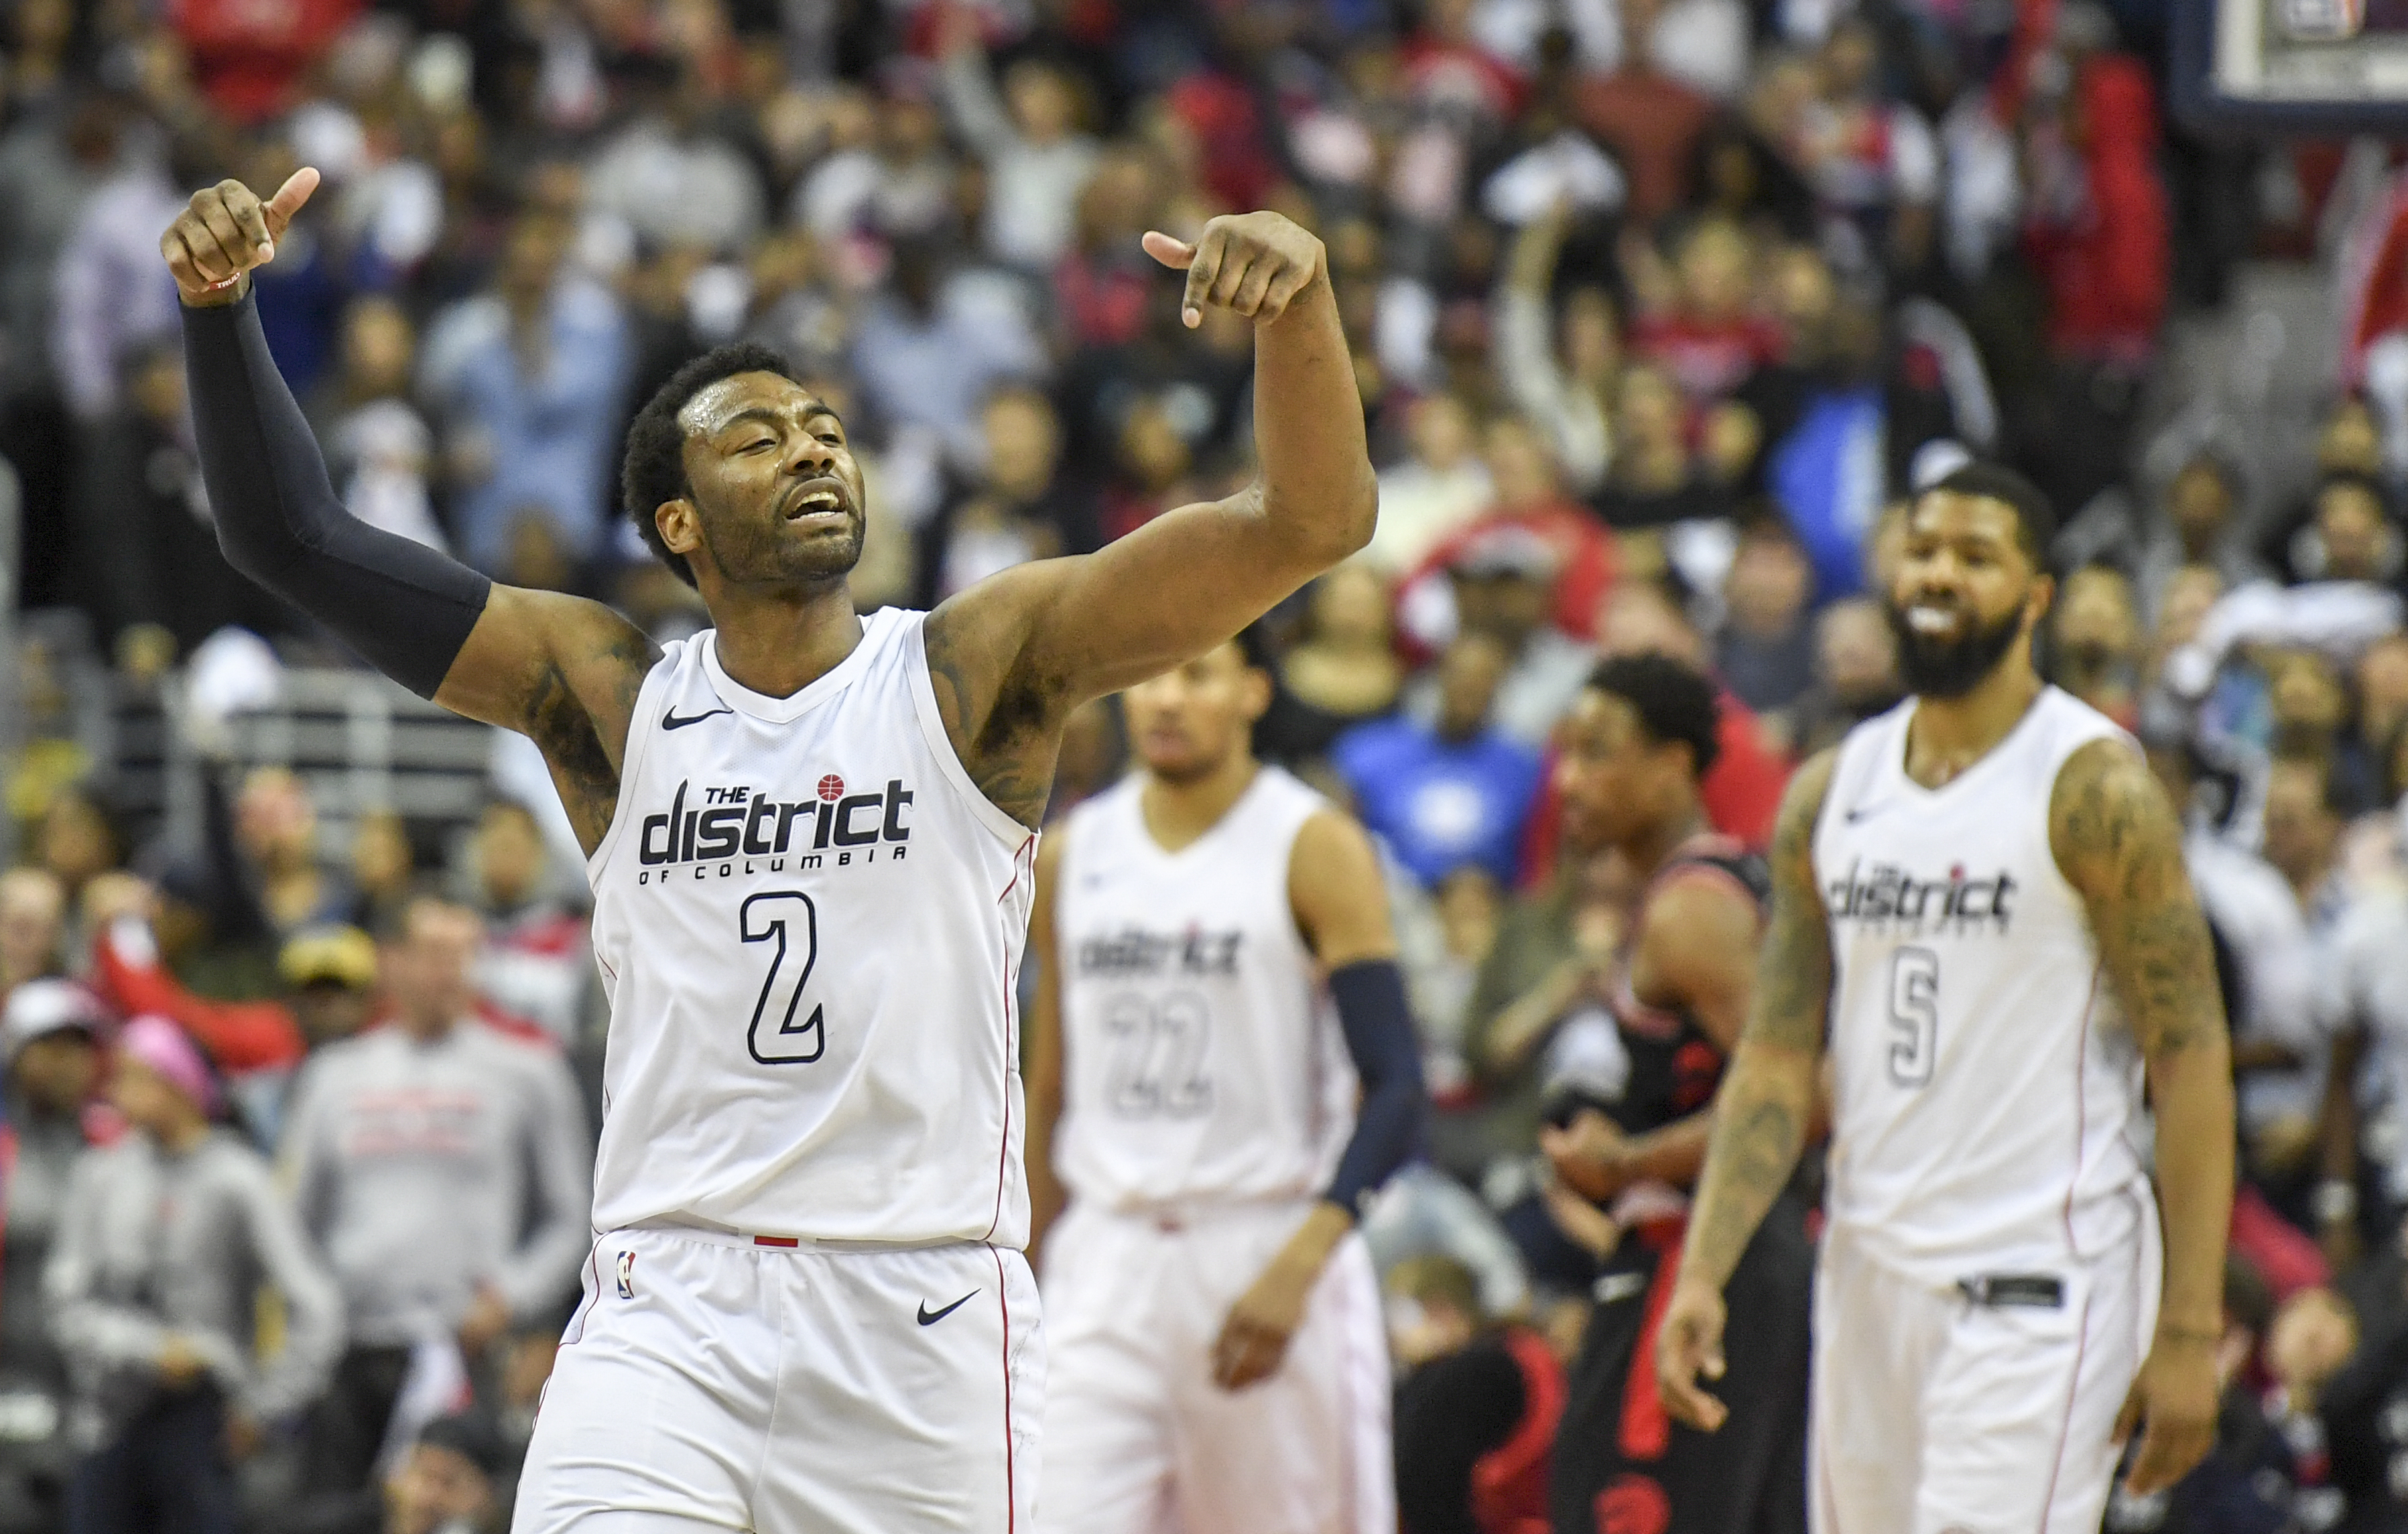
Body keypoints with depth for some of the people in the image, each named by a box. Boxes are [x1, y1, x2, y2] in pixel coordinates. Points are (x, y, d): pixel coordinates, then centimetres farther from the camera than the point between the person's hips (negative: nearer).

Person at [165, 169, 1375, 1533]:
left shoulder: (975, 673, 1)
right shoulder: (613, 697, 7)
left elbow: (1312, 525, -9)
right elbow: (298, 541, 6)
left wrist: (1299, 307, -27)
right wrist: (220, 308, -8)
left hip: (925, 1318, -1)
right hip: (670, 1306, 1)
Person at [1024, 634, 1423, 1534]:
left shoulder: (1313, 850, -5)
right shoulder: (1071, 857, 10)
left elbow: (1395, 1088, -11)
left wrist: (1297, 1265, -24)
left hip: (1270, 1250, -3)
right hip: (1106, 1257, 4)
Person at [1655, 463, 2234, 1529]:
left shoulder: (2094, 788, -9)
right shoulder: (1830, 794, 10)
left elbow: (2192, 1058, -10)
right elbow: (1778, 1058, 11)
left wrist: (2190, 1330, -16)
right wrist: (1701, 1275, -1)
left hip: (2037, 1281, -7)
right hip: (1870, 1272, 7)